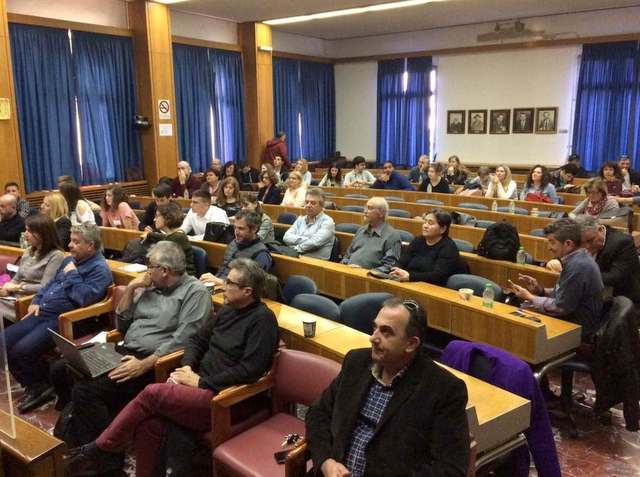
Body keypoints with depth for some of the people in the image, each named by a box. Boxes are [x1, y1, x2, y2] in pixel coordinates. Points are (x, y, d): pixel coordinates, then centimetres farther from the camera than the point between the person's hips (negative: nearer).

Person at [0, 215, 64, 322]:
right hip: (14, 297, 7)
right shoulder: (28, 251, 16)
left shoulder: (55, 256, -10)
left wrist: (17, 287, -11)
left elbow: (45, 288, -15)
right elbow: (17, 278, 20)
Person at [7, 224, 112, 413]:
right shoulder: (70, 260, 17)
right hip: (43, 313, 10)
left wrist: (72, 274, -13)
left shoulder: (99, 269, -12)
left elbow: (84, 298, -24)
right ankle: (34, 385, 14)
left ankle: (41, 387, 4)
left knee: (21, 351, -23)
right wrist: (36, 301, 10)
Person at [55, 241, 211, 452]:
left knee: (86, 390, -23)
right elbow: (122, 325, 18)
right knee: (61, 370, 2)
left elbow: (182, 339, -18)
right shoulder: (149, 287, 15)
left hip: (153, 361, -8)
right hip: (124, 351, 9)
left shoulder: (195, 292, -9)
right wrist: (130, 288, 6)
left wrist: (144, 365, -24)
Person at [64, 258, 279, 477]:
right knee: (149, 421, -19)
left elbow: (249, 370, -20)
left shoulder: (263, 319, -12)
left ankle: (100, 449, 0)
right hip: (200, 384, 7)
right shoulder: (228, 309, 13)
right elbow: (197, 340, 20)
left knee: (152, 393, -18)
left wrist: (201, 381, -14)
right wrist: (187, 367, -1)